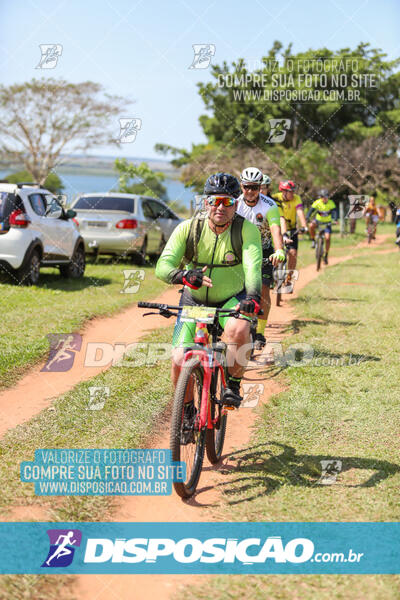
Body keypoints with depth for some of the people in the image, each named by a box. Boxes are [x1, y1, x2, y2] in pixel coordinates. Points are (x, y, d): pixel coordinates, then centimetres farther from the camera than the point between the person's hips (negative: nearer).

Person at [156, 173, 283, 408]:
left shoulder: (247, 230, -16)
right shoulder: (188, 228, -14)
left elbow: (253, 267, -31)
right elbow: (163, 266, -23)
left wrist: (252, 297, -51)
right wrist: (183, 276, -46)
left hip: (232, 300, -1)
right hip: (194, 301, 1)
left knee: (239, 330, -35)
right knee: (180, 361, -14)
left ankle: (233, 384, -9)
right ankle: (187, 409, 15)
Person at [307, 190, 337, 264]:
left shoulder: (331, 203, -16)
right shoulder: (317, 202, -16)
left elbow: (334, 212, -29)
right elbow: (311, 210, -23)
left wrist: (335, 219, -48)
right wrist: (307, 218, -41)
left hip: (327, 222, 0)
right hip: (318, 220, 0)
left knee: (327, 238, -15)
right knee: (311, 226, -34)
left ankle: (326, 255, 2)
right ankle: (313, 240, -11)